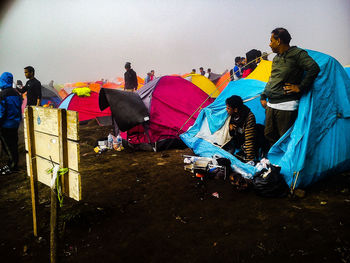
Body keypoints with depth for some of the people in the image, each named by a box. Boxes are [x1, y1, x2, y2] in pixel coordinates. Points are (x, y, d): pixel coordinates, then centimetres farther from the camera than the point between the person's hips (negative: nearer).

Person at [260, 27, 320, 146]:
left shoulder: (297, 53, -8)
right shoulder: (276, 58, 17)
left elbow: (314, 69, -20)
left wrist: (300, 88, -17)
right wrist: (263, 96, 20)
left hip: (286, 106, -8)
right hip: (271, 105, 8)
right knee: (269, 135, 13)